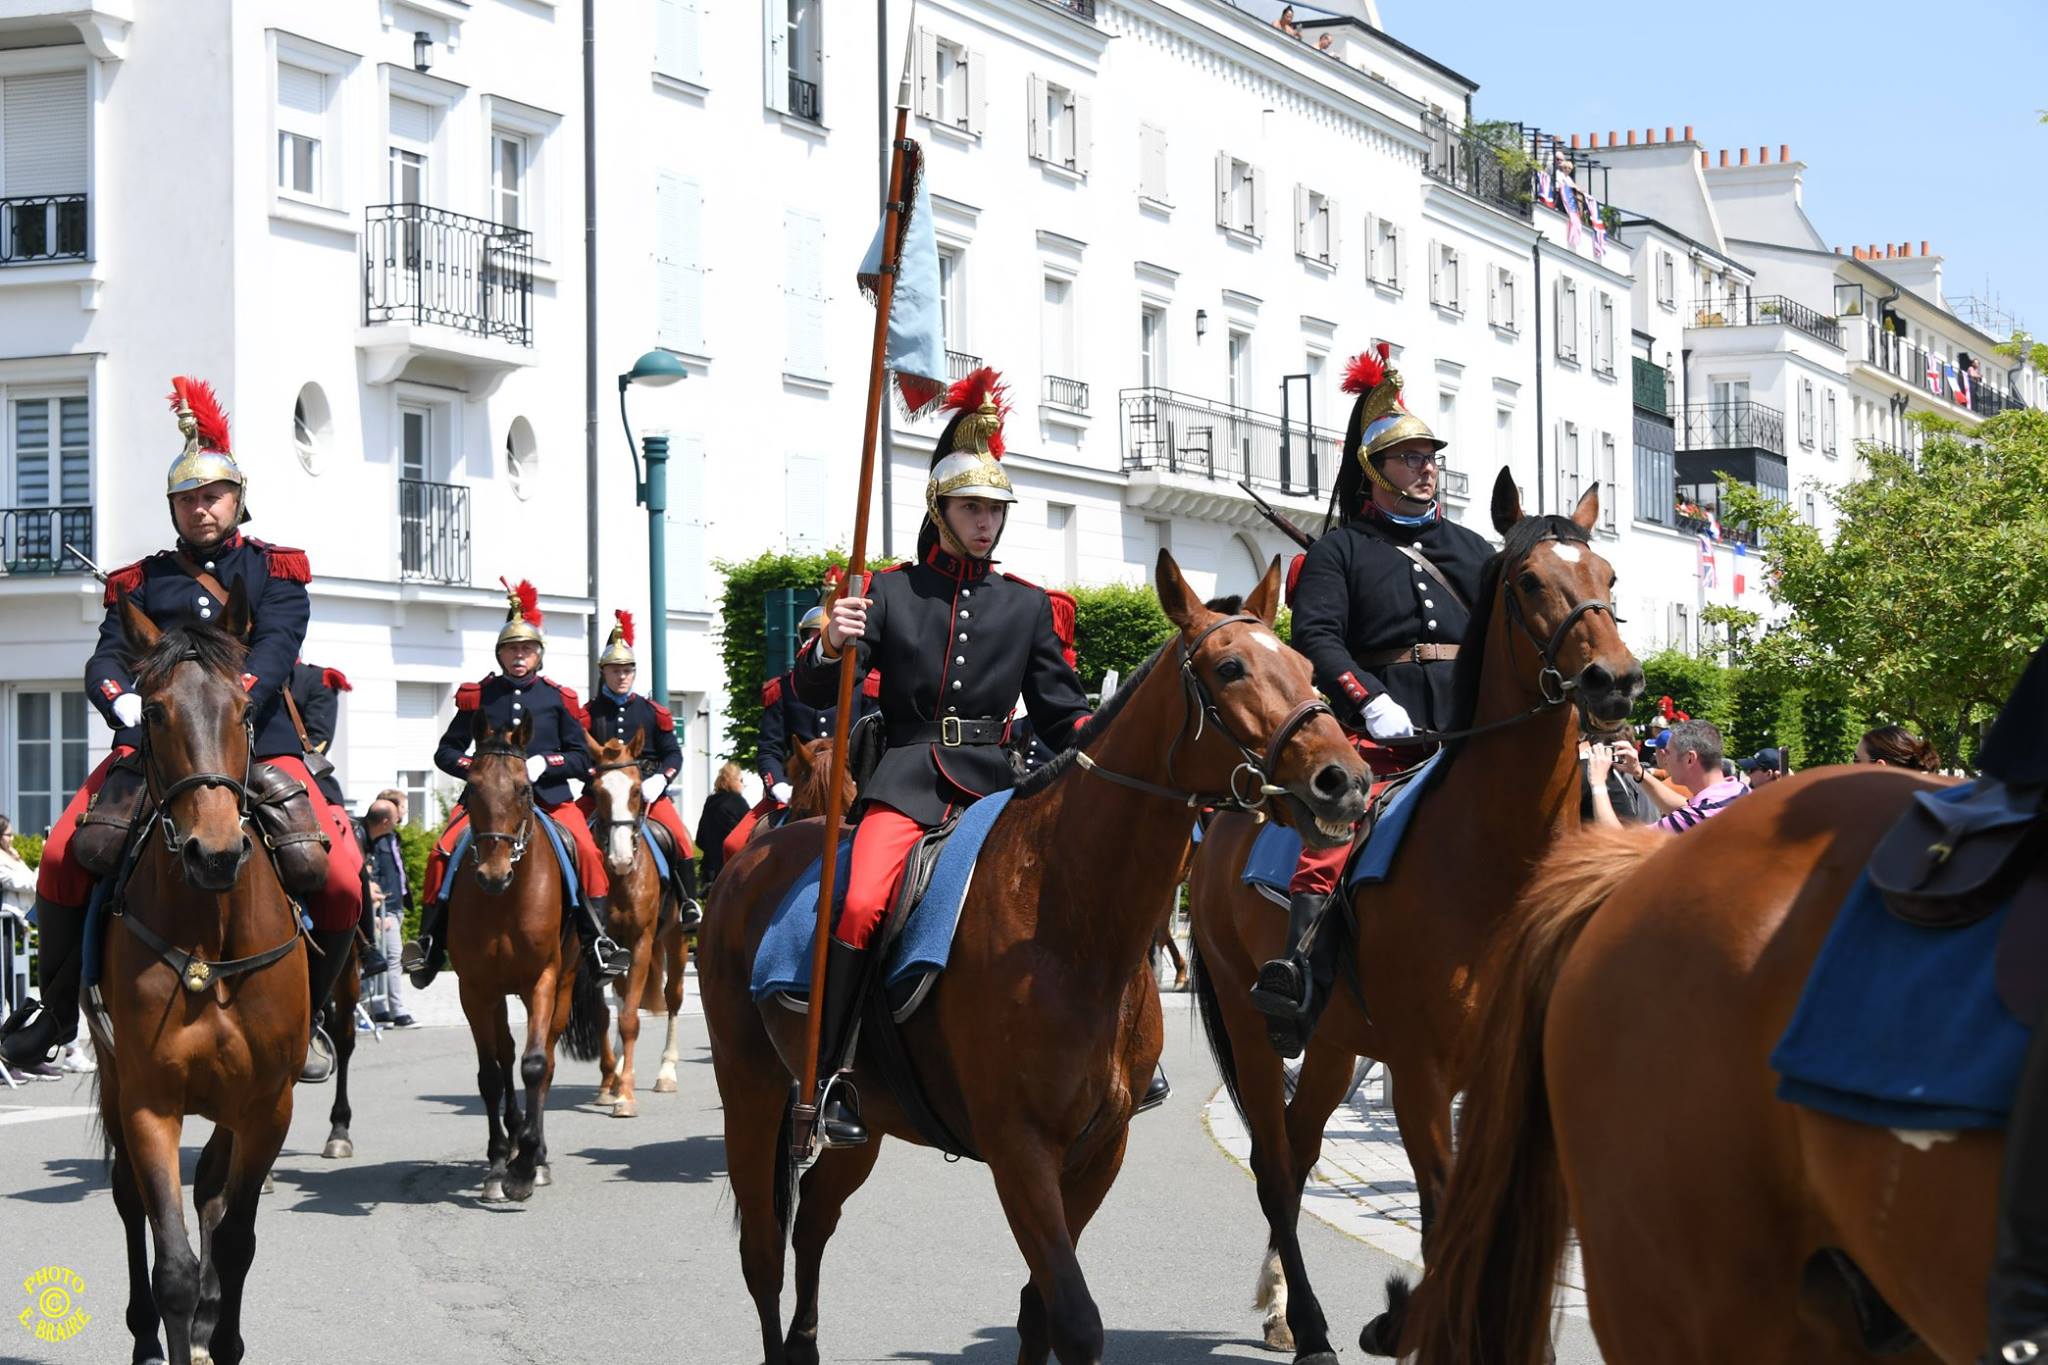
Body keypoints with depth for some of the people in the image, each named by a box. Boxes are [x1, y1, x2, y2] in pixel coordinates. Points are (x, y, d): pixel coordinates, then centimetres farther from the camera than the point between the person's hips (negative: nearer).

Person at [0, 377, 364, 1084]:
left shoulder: (276, 571, 13)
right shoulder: (141, 582, 19)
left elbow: (275, 651, -4)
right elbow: (106, 660, 4)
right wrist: (125, 703, -21)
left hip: (257, 742, -1)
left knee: (342, 879, -20)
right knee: (63, 858, -22)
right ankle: (58, 1006, 0)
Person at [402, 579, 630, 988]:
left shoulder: (558, 698, 9)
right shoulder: (478, 696, 8)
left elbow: (582, 758, 7)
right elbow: (446, 752, 10)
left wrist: (544, 763, -11)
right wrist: (478, 769, -9)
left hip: (548, 796, 0)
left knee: (586, 850, -24)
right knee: (443, 853, -21)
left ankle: (596, 939, -16)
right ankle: (429, 941, -10)